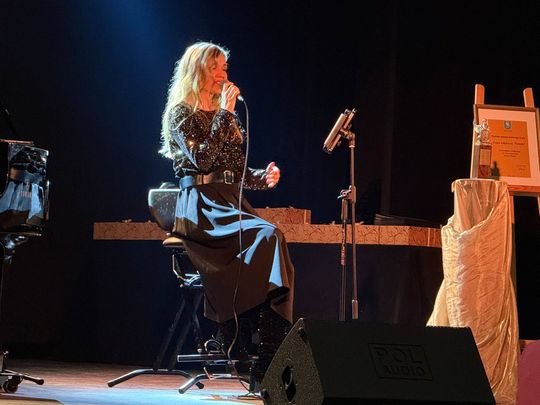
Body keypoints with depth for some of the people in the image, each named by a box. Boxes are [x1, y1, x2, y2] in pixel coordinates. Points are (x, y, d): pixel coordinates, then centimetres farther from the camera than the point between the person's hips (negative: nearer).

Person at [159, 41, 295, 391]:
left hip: (232, 203, 7)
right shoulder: (182, 114, 1)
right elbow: (203, 160, -14)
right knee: (268, 237, -31)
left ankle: (271, 362, -31)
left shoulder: (226, 116, 24)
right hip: (201, 207, -7)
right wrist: (225, 114, -10)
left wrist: (263, 178, 6)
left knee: (269, 241, -25)